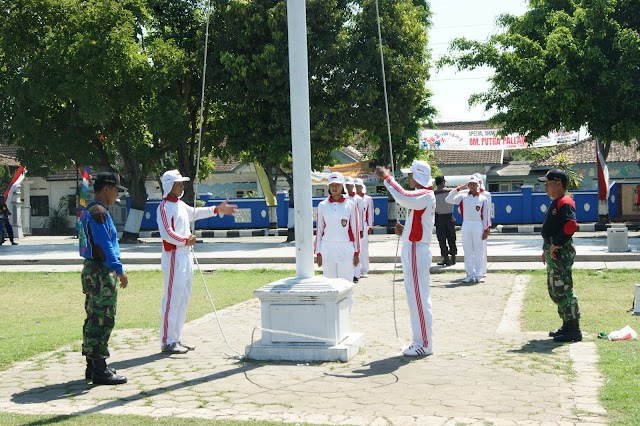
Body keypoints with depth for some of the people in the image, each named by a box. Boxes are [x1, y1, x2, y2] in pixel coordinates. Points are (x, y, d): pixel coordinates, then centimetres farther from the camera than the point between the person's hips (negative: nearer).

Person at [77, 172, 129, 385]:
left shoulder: (87, 211, 16)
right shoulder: (99, 213, -16)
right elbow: (105, 245, -21)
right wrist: (119, 269, -21)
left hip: (91, 271, 11)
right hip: (102, 273, -11)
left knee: (94, 320, 14)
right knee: (102, 321, -7)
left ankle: (92, 366, 22)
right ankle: (99, 370, -3)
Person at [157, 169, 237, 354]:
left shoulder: (181, 205, 16)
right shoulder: (164, 207, -13)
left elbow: (194, 213, 35)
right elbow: (166, 233, -23)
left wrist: (218, 209, 36)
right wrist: (185, 241, -14)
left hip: (185, 256, 10)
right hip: (173, 257, -10)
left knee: (183, 298, 13)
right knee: (172, 299, -8)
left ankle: (176, 338, 21)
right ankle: (167, 342, -4)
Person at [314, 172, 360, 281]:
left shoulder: (350, 204, 3)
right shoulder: (322, 205, 6)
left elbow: (355, 229, 4)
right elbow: (319, 230, 8)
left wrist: (356, 252, 1)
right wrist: (318, 253, 4)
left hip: (346, 249, -1)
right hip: (327, 250, 1)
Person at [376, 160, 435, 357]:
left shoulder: (425, 195, -15)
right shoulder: (423, 196, 17)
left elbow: (403, 197, -34)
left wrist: (386, 178, -25)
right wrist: (404, 231, 5)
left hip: (416, 251, -11)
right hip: (413, 249, 11)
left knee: (419, 298, -6)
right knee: (417, 298, 14)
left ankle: (424, 345, -1)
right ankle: (421, 341, 21)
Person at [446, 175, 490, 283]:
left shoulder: (483, 198, 2)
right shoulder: (463, 196, 5)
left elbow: (486, 215, 1)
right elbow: (448, 200, -3)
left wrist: (486, 230, -3)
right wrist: (458, 189, -7)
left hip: (478, 225, -2)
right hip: (466, 225, 2)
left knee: (479, 251, 2)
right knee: (467, 251, 4)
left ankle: (478, 275, 8)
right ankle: (470, 275, 10)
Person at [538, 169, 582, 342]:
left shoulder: (565, 203, -15)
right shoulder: (555, 203, 18)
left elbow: (570, 226, -27)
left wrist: (555, 246, -22)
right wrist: (546, 249, 20)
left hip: (561, 252, -11)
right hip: (553, 252, 11)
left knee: (563, 290, -9)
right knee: (554, 290, 16)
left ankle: (573, 330, -4)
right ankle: (567, 326, 24)